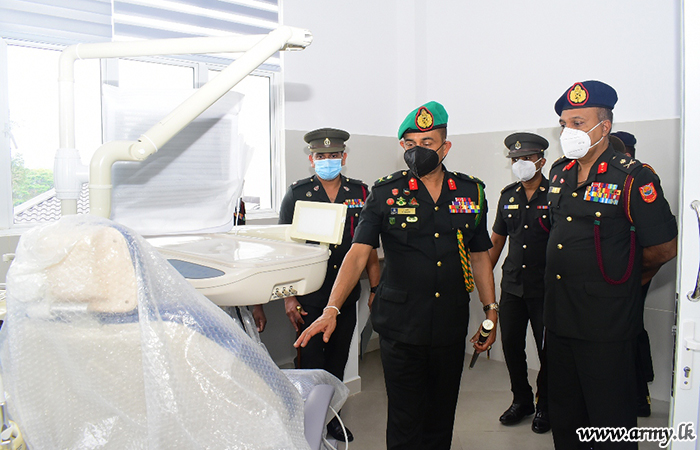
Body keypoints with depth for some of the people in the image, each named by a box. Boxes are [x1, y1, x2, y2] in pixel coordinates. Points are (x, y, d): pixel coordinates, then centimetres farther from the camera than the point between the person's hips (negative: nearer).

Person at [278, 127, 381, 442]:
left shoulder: (360, 193, 5)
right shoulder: (297, 193, -2)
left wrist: (376, 289, 6)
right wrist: (289, 296, -8)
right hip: (310, 297, -3)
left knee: (337, 361, 15)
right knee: (310, 363, 4)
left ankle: (331, 416, 32)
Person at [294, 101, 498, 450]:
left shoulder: (471, 192, 5)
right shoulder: (386, 193, -4)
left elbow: (480, 256, 13)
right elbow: (358, 253, -11)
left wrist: (490, 311, 11)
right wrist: (332, 309, -22)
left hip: (451, 326, 3)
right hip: (400, 326, -3)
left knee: (442, 415, 16)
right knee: (405, 420, 6)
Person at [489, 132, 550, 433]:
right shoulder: (508, 196, 9)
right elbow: (497, 240, 17)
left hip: (545, 289, -4)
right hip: (512, 285, 5)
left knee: (547, 350, 6)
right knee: (511, 344, 10)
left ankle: (545, 406, 25)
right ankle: (521, 399, 29)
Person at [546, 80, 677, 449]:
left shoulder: (633, 178, -12)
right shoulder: (559, 173, 9)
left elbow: (664, 248, -8)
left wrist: (627, 275, 7)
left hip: (606, 324, -6)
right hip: (559, 317, 7)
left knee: (610, 419, 6)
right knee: (564, 417, 18)